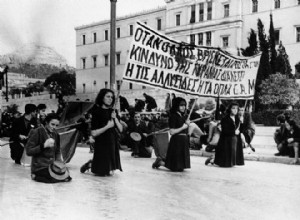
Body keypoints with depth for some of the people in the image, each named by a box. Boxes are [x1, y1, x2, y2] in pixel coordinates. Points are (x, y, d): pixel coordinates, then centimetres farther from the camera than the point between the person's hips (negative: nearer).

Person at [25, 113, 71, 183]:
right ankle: (36, 175, -2)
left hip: (52, 164, 7)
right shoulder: (37, 132, -9)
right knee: (57, 177, -27)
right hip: (40, 166, -7)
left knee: (66, 176, -16)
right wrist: (44, 146, -24)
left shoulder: (55, 135, 11)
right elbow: (28, 151, -14)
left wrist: (58, 161, 1)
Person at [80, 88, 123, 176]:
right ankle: (90, 164, 26)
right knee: (102, 173, -1)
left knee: (111, 172, 12)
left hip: (113, 143, 6)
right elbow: (93, 133, -17)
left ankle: (92, 163, 34)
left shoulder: (112, 112, 7)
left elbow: (120, 129, 2)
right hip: (102, 144, -6)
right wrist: (107, 126, -20)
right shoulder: (97, 112, -11)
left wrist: (115, 118, -11)